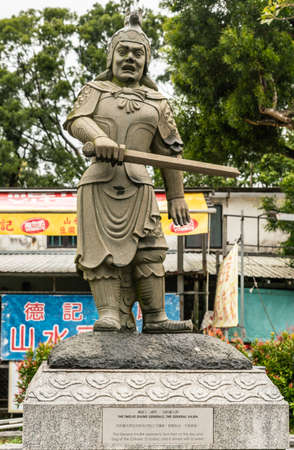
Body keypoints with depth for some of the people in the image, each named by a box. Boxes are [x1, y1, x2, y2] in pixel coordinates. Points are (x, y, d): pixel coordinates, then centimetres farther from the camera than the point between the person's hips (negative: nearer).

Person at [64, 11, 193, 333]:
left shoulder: (156, 102, 21)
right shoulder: (95, 90, 18)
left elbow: (169, 151, 19)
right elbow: (76, 120, -2)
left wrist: (176, 196, 13)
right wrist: (99, 137, -25)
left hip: (138, 185, 1)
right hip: (98, 183, -1)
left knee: (147, 252, -6)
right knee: (102, 250, -10)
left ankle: (154, 318, -4)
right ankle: (110, 316, -12)